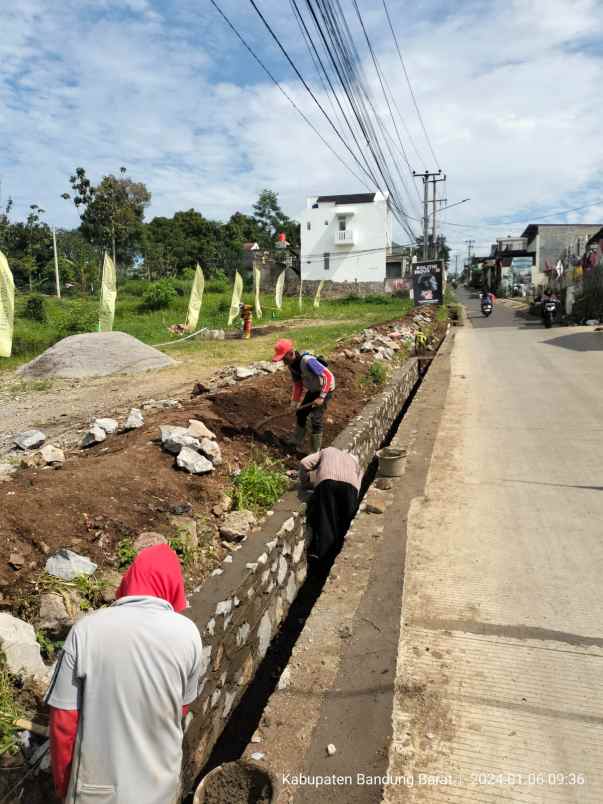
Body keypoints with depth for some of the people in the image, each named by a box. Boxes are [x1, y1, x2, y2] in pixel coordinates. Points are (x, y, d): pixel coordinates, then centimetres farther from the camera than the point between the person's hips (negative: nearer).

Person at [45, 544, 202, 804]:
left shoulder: (86, 630, -18)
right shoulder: (187, 633, -16)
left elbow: (63, 719, -11)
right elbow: (182, 707, -1)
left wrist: (62, 781, 5)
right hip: (159, 783, 1)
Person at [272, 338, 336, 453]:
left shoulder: (307, 361, -34)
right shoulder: (291, 364, -7)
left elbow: (328, 376, -33)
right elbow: (297, 383, 7)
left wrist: (321, 397, -31)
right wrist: (295, 401, 5)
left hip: (325, 389, -9)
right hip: (313, 390, 9)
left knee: (316, 419, -11)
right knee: (301, 413, 13)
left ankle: (315, 452, 3)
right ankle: (297, 445, 30)